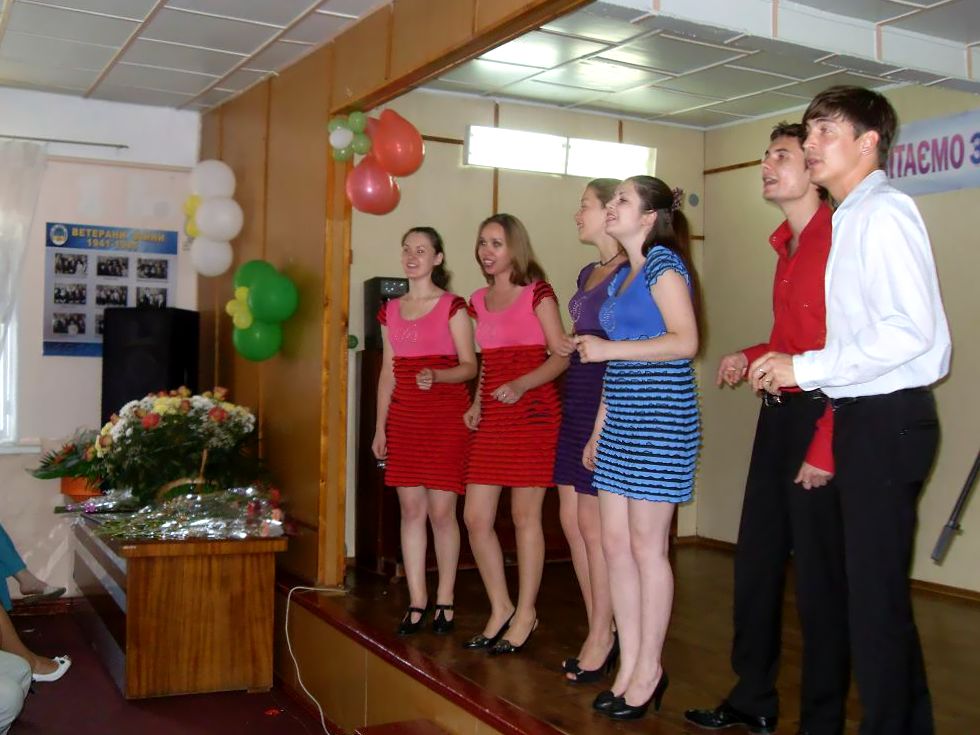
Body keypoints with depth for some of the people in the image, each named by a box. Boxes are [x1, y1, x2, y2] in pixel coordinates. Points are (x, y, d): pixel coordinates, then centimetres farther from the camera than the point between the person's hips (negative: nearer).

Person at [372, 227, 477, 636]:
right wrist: (380, 427, 12)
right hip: (404, 418, 4)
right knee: (411, 508, 3)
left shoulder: (452, 307, -1)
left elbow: (470, 366, -5)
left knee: (441, 510, -3)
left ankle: (444, 601, 10)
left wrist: (436, 375, -24)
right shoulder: (391, 311, 13)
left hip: (446, 417, -4)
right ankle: (417, 602, 11)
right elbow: (388, 372, 15)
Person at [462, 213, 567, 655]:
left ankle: (526, 614, 14)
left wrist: (521, 385, -22)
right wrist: (476, 403, 8)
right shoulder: (480, 300, 15)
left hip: (533, 411, -6)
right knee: (475, 518, 3)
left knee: (525, 516, 0)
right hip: (491, 418, 6)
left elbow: (561, 355, -8)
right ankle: (500, 608, 20)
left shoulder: (537, 292, -3)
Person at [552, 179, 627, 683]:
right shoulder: (588, 273, 17)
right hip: (577, 401, 9)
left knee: (593, 524, -2)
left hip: (607, 404, -9)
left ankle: (601, 638, 13)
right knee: (572, 519, 10)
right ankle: (601, 635, 22)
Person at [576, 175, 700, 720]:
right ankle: (630, 666, 17)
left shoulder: (664, 263, -6)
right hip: (621, 421, 8)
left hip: (660, 419, -8)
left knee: (646, 547, -1)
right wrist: (598, 431, 17)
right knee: (615, 544, 7)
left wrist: (608, 348, -15)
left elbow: (685, 341, -19)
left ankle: (649, 669, 12)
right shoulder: (623, 276, 18)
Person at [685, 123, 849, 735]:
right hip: (779, 412, 9)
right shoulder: (788, 247, 17)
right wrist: (751, 357, 8)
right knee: (757, 559, 15)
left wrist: (825, 449, -20)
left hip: (821, 416, -9)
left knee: (820, 575, 1)